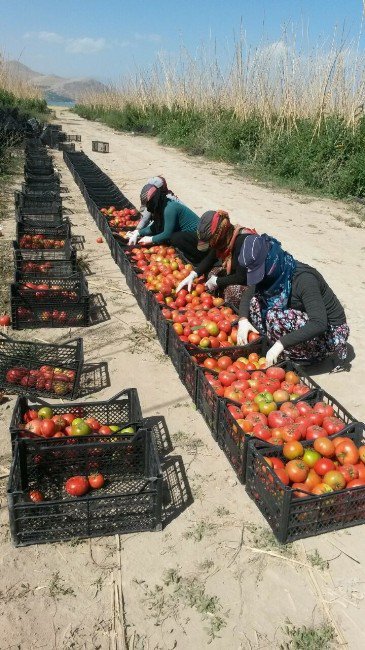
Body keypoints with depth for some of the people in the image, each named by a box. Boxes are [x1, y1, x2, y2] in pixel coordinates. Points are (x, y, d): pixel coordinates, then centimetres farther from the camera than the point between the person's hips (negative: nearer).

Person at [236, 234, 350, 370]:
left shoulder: (304, 279, -30)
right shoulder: (276, 273, -9)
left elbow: (319, 324, -38)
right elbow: (248, 295, 4)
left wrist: (281, 344, -42)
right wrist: (243, 319, -16)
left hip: (329, 332, -7)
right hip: (303, 320, 7)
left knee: (275, 317, -30)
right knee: (256, 301, -9)